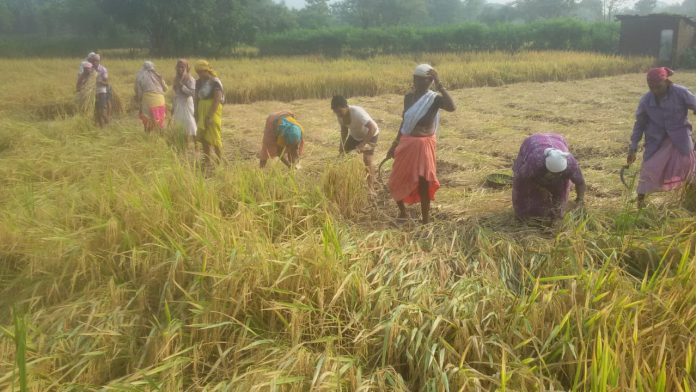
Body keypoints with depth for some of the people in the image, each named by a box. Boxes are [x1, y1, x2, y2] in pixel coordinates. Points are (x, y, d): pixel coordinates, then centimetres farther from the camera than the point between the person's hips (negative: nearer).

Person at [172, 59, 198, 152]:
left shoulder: (190, 79, -8)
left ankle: (195, 147, -1)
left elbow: (193, 92, -18)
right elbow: (176, 94, 15)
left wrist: (182, 87, -20)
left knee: (191, 127, -6)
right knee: (180, 128, 11)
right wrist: (173, 107, 15)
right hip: (178, 106, 7)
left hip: (187, 104, -7)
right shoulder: (176, 79, 11)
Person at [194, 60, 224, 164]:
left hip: (213, 113, -8)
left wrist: (209, 116, -19)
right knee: (203, 138, 10)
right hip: (202, 113, 8)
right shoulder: (199, 82, 11)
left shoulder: (215, 82, -11)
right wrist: (196, 115, 6)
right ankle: (207, 161, 19)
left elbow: (217, 100, -16)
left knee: (215, 138, -6)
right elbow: (196, 99, 13)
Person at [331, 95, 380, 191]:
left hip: (370, 135, -7)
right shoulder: (340, 114, -18)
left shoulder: (357, 112, -39)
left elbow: (373, 128, -43)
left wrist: (363, 143, -45)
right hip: (355, 135, 7)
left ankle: (370, 187, -6)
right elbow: (344, 129, 1)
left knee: (367, 160, -17)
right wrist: (342, 144, -9)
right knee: (343, 154, 7)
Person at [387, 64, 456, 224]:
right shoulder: (408, 97, 5)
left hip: (423, 145, -6)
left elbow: (452, 107, -33)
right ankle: (402, 212, 37)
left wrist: (439, 84, -29)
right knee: (396, 183, 13)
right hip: (406, 143, 6)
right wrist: (395, 144, 19)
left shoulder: (435, 99, -12)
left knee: (423, 183, -2)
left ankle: (425, 220, 11)